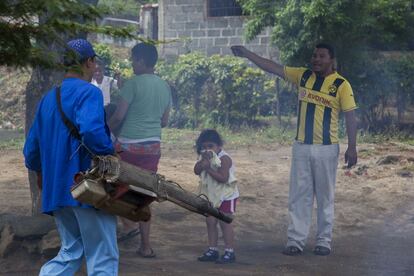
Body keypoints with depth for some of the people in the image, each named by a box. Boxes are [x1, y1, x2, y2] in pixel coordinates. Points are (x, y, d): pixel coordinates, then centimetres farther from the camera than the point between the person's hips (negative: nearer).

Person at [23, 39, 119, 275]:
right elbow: (91, 130, -30)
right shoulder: (89, 92, -11)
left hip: (56, 190, 7)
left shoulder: (48, 98, 13)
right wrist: (110, 151, -13)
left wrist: (42, 173, 33)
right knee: (103, 257, 2)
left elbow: (32, 148, 17)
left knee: (71, 251, 18)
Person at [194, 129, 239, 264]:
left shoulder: (224, 158, -20)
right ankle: (212, 250, 18)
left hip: (226, 195, -8)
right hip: (212, 195, 8)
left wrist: (209, 168, -28)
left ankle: (229, 252, -2)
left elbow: (223, 178, -28)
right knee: (210, 221, 9)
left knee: (225, 222, -7)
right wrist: (203, 161, -22)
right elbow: (197, 171, -7)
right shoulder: (206, 157, 4)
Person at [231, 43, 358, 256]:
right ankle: (295, 240, 6)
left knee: (325, 197, 5)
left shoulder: (341, 85, -6)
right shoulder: (303, 76, 6)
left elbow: (350, 117, -7)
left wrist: (352, 147, -12)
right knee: (299, 195, 3)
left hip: (326, 148, -4)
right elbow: (272, 67, 8)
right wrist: (246, 54, 5)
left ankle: (324, 241, 14)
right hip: (301, 146, 4)